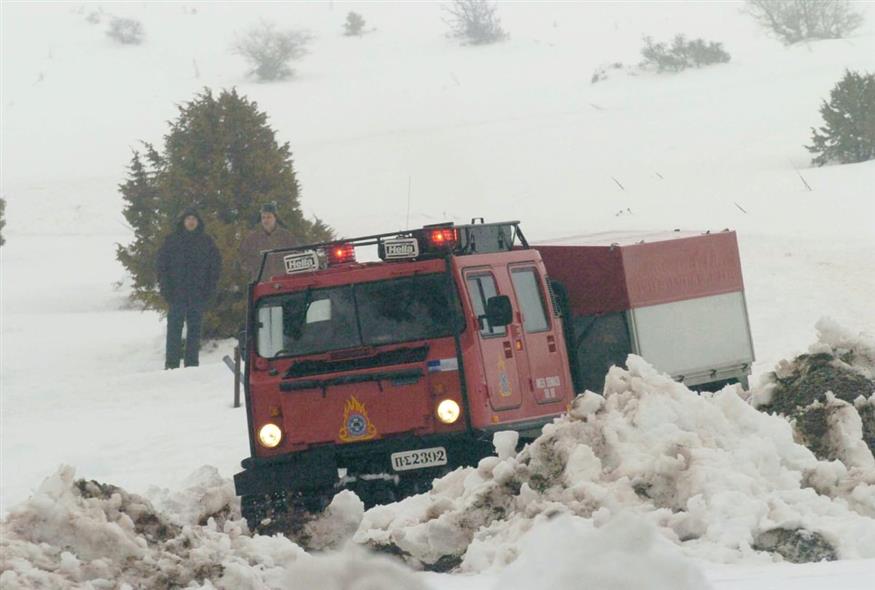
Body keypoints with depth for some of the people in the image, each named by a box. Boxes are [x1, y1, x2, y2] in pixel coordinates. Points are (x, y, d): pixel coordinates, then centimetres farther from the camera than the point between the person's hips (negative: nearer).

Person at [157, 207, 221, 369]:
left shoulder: (206, 242, 8)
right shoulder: (172, 241, 5)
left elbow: (216, 265, 10)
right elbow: (162, 265, 4)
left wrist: (210, 289, -1)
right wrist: (166, 288, -6)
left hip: (198, 293, 1)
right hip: (177, 293, -1)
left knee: (194, 328, 3)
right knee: (174, 327, -4)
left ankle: (192, 364, 7)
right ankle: (171, 363, -4)